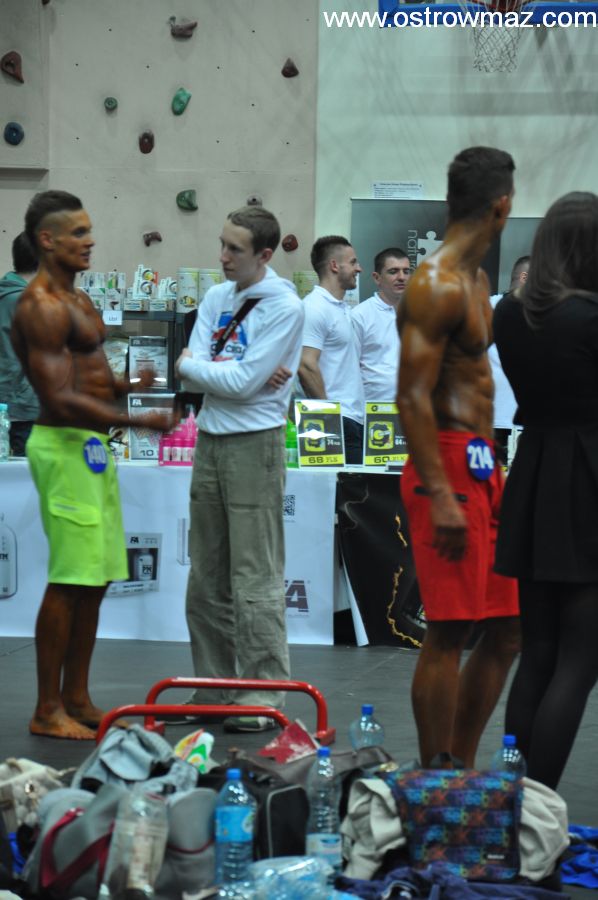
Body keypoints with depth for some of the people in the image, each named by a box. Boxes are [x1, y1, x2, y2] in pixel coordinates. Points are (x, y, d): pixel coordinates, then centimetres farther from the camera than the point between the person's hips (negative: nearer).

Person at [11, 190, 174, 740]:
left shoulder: (73, 299, 16)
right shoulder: (42, 307, -16)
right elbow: (62, 400, -22)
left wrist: (130, 385, 4)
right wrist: (137, 421, -22)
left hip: (92, 446, 10)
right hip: (66, 446, -10)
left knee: (95, 580, 13)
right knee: (69, 581, -7)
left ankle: (77, 699, 21)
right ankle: (48, 711, 0)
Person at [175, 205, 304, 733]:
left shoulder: (284, 307, -10)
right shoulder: (217, 298, 11)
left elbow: (243, 383, -16)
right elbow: (192, 367, 2)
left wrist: (195, 366, -3)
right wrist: (238, 372, -12)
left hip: (254, 444, -7)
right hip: (210, 440, 7)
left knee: (254, 578, -6)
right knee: (206, 576, 11)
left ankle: (263, 694, -2)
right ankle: (213, 684, 20)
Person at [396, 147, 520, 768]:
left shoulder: (473, 279, 18)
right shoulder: (436, 286, -14)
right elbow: (413, 397, -20)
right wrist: (440, 496, -25)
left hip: (482, 468, 10)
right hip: (449, 467, -10)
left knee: (506, 629, 12)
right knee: (449, 634, -6)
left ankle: (460, 771, 21)